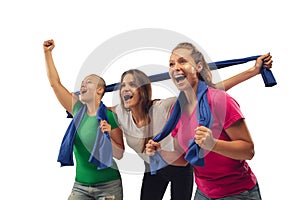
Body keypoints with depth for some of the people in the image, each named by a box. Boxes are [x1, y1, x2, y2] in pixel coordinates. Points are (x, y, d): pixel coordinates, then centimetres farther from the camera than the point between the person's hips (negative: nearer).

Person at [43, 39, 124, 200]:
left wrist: (107, 137, -24)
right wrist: (47, 53, 2)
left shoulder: (110, 117, -9)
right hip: (80, 186, 4)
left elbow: (119, 154, -8)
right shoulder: (78, 110, 2)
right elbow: (55, 83, 3)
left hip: (108, 186, -3)